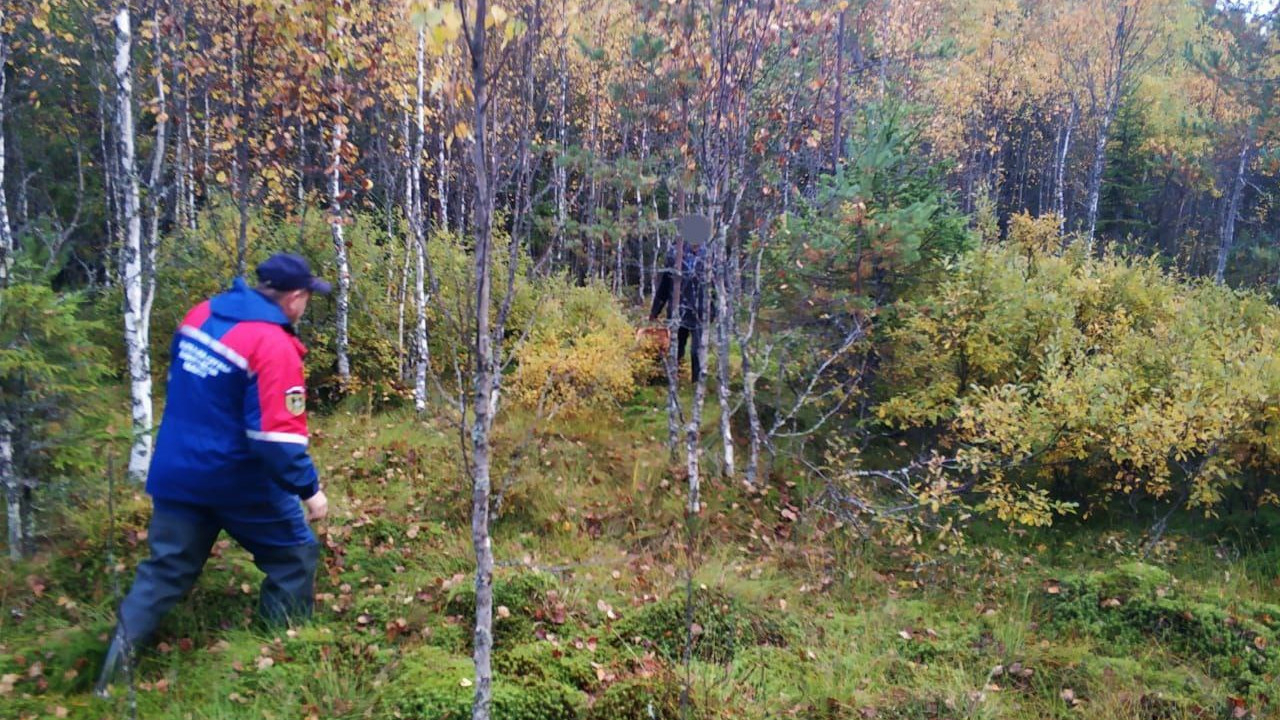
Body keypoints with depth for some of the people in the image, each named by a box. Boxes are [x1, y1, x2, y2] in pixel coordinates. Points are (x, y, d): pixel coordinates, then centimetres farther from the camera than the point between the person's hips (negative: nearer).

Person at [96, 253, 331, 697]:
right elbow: (277, 437, -24)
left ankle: (114, 661, 14)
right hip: (237, 479, -6)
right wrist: (309, 489, -15)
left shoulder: (200, 315, 2)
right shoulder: (275, 345, -22)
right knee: (294, 554, 12)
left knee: (166, 568, 18)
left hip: (175, 472, 7)